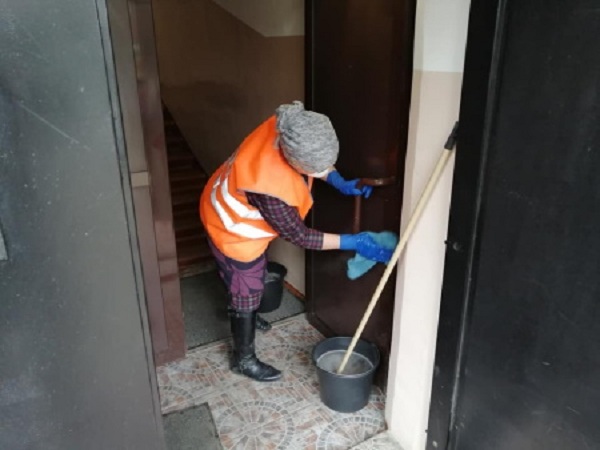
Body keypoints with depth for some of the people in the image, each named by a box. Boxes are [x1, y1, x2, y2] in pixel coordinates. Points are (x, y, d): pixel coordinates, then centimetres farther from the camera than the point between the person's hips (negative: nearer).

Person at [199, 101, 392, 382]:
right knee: (247, 291, 9)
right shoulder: (269, 188, -43)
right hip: (233, 231, -8)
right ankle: (243, 358, 32)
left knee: (251, 276, 30)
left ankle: (239, 314, 59)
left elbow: (321, 160, -1)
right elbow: (299, 235, -28)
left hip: (236, 210, 8)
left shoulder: (287, 133, -24)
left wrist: (340, 183, -15)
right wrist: (353, 242, -25)